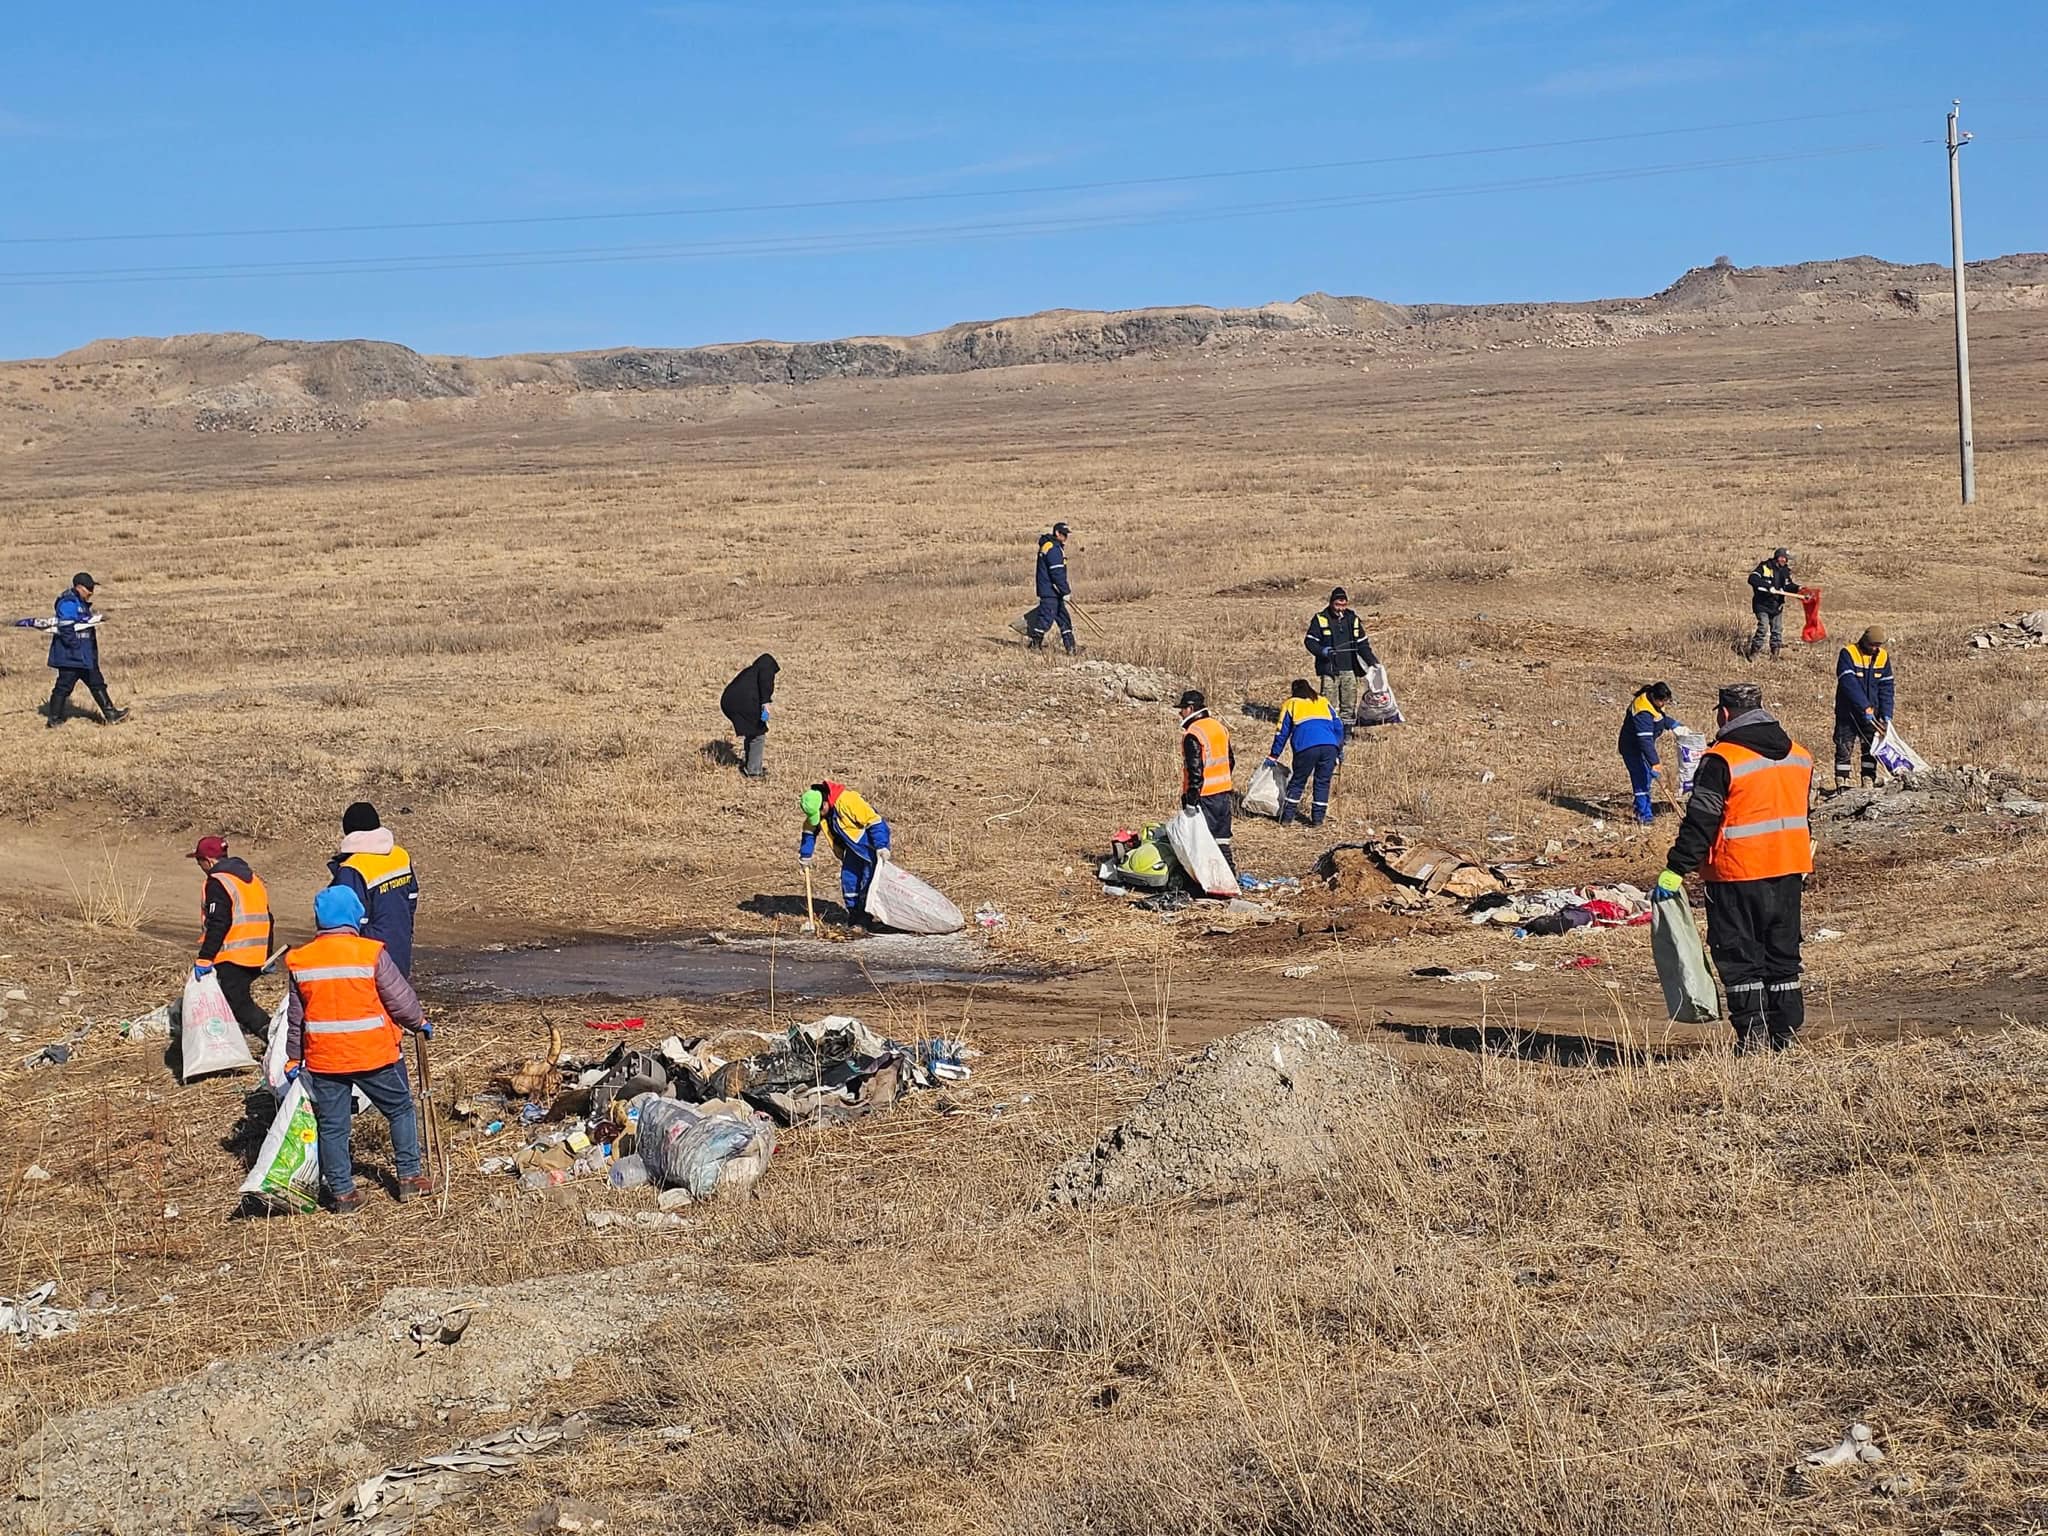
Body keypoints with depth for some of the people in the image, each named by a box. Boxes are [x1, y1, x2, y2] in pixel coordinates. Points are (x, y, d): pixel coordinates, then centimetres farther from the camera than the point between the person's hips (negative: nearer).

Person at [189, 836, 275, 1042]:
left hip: (231, 959, -9)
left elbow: (217, 924, -20)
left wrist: (204, 958, -20)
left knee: (238, 1003, -7)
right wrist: (267, 957, 29)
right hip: (256, 959, 9)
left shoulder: (216, 883, -10)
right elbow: (267, 921, 22)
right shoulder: (253, 880, 18)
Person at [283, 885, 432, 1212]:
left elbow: (295, 1017, 8)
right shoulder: (372, 954, -13)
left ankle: (342, 1192, 13)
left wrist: (294, 1058, 19)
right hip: (375, 1055, -2)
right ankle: (409, 1177, 19)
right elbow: (400, 998, -6)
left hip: (323, 1059, 2)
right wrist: (420, 1023, 13)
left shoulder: (299, 961, -1)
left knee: (332, 1125, 11)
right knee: (401, 1110, 16)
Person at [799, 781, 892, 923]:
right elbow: (810, 831, 9)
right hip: (853, 846, 8)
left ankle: (865, 913, -3)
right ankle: (854, 912, 17)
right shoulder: (815, 808, -8)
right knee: (848, 878, 5)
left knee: (869, 878, -11)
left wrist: (881, 847, -29)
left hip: (870, 843, -8)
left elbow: (873, 821, -28)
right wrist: (805, 856, 9)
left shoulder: (847, 800, -32)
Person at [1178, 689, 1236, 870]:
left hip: (1204, 795, -8)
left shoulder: (1193, 734, -16)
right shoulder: (1219, 726, 12)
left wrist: (1191, 797, -19)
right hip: (1224, 792, 8)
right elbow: (1230, 760, 19)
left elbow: (1195, 769, -21)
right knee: (1222, 838, 14)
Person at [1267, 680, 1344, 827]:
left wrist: (1273, 756, 23)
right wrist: (1340, 751, 26)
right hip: (1330, 747, 2)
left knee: (1297, 782, 11)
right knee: (1323, 782, 12)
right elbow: (1338, 726, 21)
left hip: (1306, 748, -2)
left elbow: (1282, 733, 17)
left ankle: (1286, 817, 11)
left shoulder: (1290, 704, 19)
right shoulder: (1324, 702, 26)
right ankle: (1318, 818, 10)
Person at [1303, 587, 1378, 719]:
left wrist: (1371, 661, 5)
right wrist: (1322, 651, -19)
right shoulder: (1320, 619, 0)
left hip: (1349, 670, 4)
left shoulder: (1352, 619, 12)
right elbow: (1309, 640, 0)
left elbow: (1362, 644, 17)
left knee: (1349, 705, 6)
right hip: (1329, 670, -4)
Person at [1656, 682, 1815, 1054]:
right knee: (1783, 953, 14)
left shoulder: (1721, 761, -13)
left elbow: (1700, 821, -15)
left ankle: (1752, 1034, -2)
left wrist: (1675, 870, -12)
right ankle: (1785, 1031, 17)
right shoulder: (1799, 757, 10)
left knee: (1739, 956, 2)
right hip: (1789, 870, 6)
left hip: (1738, 874, -6)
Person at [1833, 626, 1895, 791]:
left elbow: (1886, 687, 3)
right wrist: (1865, 708, -28)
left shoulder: (1883, 657, 1)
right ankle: (1842, 784, 2)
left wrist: (1886, 714, -7)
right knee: (1844, 748, -3)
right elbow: (1849, 684, -23)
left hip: (1871, 712, 5)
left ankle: (1869, 782, 11)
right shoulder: (1848, 654, -14)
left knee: (1871, 748, 6)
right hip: (1848, 711, -5)